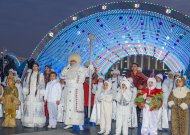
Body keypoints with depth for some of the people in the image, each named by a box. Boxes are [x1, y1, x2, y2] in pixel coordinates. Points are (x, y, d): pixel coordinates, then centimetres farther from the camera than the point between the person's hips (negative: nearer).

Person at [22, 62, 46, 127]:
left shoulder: (41, 75, 5)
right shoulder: (29, 74, 13)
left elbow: (42, 84, 2)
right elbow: (27, 83, 14)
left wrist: (42, 93, -6)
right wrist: (26, 91, 5)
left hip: (37, 93, -3)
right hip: (30, 93, 3)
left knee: (37, 108, -8)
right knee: (29, 107, -2)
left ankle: (38, 122, -4)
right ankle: (29, 121, 3)